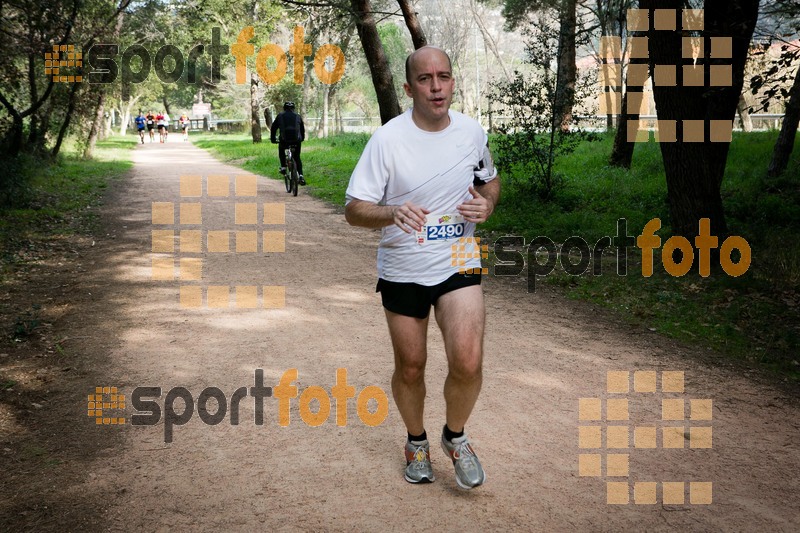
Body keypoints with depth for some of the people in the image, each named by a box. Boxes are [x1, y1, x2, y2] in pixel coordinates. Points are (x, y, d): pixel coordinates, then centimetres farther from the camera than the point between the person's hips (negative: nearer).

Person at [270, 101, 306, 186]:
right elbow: (302, 129, 28)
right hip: (296, 141, 1)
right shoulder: (298, 116, 17)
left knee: (281, 151, 32)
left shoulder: (280, 116, 13)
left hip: (284, 140, -1)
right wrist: (302, 138, 44)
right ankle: (301, 175, 2)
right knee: (297, 158, 18)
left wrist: (273, 139, 30)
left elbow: (273, 128, 18)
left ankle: (283, 167, 18)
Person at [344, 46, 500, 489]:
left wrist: (487, 204, -6)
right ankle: (416, 441, 39)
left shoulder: (472, 132, -1)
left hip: (458, 265, 1)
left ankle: (455, 436, 16)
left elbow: (490, 180, 17)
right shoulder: (387, 139, -12)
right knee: (410, 367, 11)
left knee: (468, 362, -14)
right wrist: (393, 212, -33)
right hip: (401, 271, -1)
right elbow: (354, 210, -13)